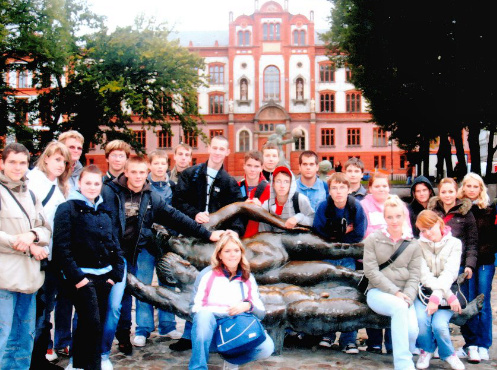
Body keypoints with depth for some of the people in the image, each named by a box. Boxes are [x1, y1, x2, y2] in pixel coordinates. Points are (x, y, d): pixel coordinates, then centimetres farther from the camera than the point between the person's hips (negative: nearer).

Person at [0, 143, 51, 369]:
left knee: (25, 336, 12)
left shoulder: (30, 195, 17)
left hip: (29, 274, 7)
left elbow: (46, 230, 13)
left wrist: (31, 235, -9)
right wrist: (29, 247, -11)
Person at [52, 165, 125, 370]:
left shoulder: (104, 211, 13)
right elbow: (61, 246, -12)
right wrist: (76, 276, -16)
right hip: (81, 276, -6)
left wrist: (116, 273, 6)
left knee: (91, 323, 11)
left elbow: (115, 243, 15)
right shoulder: (68, 209, -6)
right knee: (92, 323, -10)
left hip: (104, 276, 6)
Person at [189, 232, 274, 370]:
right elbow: (196, 308, 1)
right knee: (204, 315, -36)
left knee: (267, 347, -26)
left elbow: (261, 313, 11)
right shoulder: (209, 275, 8)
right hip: (210, 331, -2)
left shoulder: (248, 279, 16)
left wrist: (248, 306, -12)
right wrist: (225, 311, -14)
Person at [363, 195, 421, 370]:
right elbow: (371, 272, -6)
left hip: (403, 296, 3)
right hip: (378, 293, -2)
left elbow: (414, 276, 4)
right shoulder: (373, 239, 2)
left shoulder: (413, 245, 10)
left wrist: (407, 298, -14)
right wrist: (395, 292, -14)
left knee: (412, 331, -26)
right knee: (399, 307, -36)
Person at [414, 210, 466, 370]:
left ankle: (448, 353, 9)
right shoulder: (418, 245, 1)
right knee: (421, 319, -28)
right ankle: (427, 350, 5)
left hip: (446, 292, 0)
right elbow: (424, 275, -9)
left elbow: (449, 273, -10)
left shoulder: (454, 243, 2)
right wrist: (449, 296, -19)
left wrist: (437, 296, -25)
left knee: (439, 324, -26)